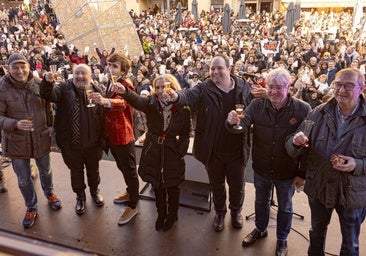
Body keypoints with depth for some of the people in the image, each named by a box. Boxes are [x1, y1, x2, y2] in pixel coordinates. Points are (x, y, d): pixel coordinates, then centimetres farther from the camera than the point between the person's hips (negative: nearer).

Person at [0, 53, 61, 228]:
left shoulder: (39, 85, -6)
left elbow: (47, 110, 3)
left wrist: (51, 129, 6)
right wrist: (16, 124, -30)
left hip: (41, 139, 2)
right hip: (16, 142, -1)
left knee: (45, 170, 22)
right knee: (23, 179, 14)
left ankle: (49, 193, 51)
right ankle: (31, 207, 37)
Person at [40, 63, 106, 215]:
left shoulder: (96, 91, -1)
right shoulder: (64, 89, -5)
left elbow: (102, 117, -1)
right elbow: (49, 95, -25)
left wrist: (102, 140, -4)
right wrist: (48, 82, -46)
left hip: (92, 143, 1)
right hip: (71, 144, -1)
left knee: (93, 169, 21)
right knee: (76, 171, 17)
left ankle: (94, 190, 47)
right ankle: (80, 196, 40)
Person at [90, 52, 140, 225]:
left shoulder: (127, 85, -18)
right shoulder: (111, 83, 8)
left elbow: (121, 103, -42)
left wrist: (104, 101, -59)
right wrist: (100, 101, 5)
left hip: (123, 135, -9)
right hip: (111, 133, 9)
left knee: (129, 170, 5)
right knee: (122, 167, 24)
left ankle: (133, 205, 20)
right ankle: (131, 193, 45)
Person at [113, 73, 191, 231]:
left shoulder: (183, 110, -12)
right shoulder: (151, 103, -11)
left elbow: (185, 134, -1)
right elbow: (136, 100, -33)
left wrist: (180, 152, -10)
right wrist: (125, 91, -53)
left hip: (172, 153, -2)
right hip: (153, 152, 2)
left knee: (172, 188, 16)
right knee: (157, 186, 19)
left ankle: (172, 215, 41)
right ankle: (161, 214, 43)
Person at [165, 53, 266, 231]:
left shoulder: (244, 87, -3)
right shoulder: (204, 88, -10)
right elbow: (190, 95, -29)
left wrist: (260, 98, -14)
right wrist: (177, 96, -52)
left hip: (236, 149, 1)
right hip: (213, 150, -1)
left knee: (237, 185, 19)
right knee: (216, 184, 20)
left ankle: (236, 210, 49)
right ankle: (220, 212, 47)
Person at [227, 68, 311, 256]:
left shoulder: (303, 109, -18)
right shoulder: (257, 105, -12)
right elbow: (242, 127, -20)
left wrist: (303, 173, -8)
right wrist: (233, 123, -44)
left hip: (287, 171, -2)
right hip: (261, 168, 2)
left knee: (284, 207, 21)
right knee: (261, 201, 25)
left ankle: (282, 239, 47)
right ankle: (260, 229, 53)